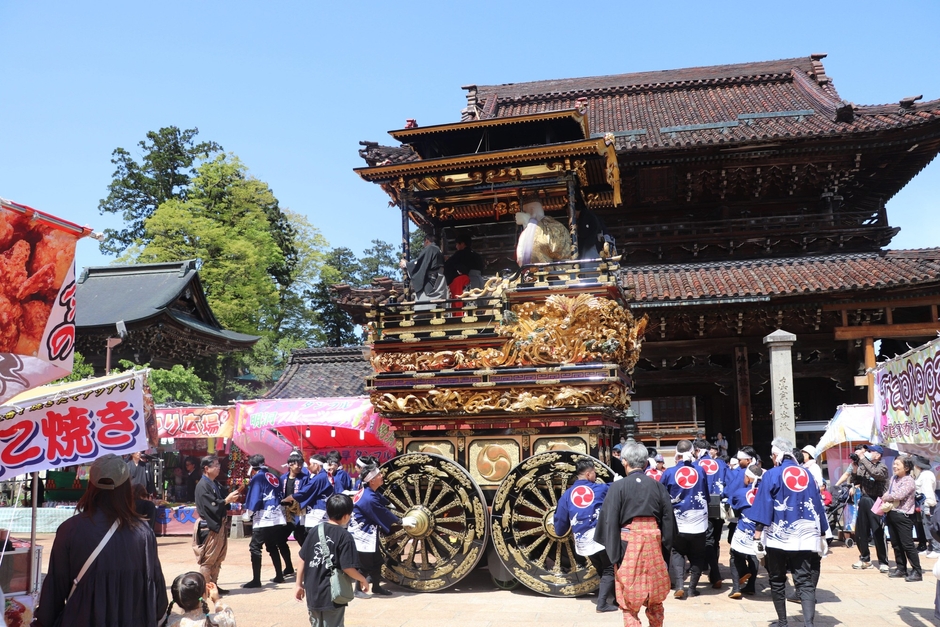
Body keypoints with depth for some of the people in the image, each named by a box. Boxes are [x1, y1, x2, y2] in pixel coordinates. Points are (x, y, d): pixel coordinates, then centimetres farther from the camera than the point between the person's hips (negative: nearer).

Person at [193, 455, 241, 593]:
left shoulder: (215, 483, 13)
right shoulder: (202, 486, -16)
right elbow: (212, 506, -22)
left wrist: (230, 498, 0)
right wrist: (227, 500, -15)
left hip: (220, 525, 9)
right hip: (210, 527, -9)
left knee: (217, 559, 14)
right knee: (208, 560, -2)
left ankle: (213, 585, 22)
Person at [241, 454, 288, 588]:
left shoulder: (257, 478, -5)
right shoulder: (273, 476, 15)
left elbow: (255, 498, -11)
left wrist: (248, 514, 2)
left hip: (263, 518, -7)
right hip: (277, 517, 8)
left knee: (255, 547, -3)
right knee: (272, 546, 18)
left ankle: (256, 580, -7)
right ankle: (279, 576, 19)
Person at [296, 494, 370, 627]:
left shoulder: (315, 531, 2)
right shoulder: (345, 536, -13)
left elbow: (303, 560, 6)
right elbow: (348, 568, -14)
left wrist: (299, 584, 16)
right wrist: (363, 580, 3)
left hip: (313, 593, 5)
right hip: (332, 595, -5)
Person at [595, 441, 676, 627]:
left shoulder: (618, 487, -6)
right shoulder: (658, 486, 3)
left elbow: (610, 522, -8)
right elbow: (668, 520, 6)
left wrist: (615, 556, -4)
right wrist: (665, 551, 13)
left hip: (628, 544, -3)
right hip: (653, 543, 3)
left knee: (628, 600, 6)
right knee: (655, 599, 18)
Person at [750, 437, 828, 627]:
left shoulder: (771, 475, -4)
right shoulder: (807, 474, 8)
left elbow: (763, 505, -10)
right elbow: (817, 505, 12)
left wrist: (758, 531, -8)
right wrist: (821, 534, 19)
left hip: (778, 537, -2)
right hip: (805, 538, 3)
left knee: (777, 581, 13)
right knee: (805, 583, 0)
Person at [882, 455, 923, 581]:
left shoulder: (908, 481, -12)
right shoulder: (893, 479, 12)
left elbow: (898, 495, -23)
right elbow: (888, 493, 18)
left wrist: (885, 497, -8)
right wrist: (885, 500, -2)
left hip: (903, 515, -8)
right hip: (892, 514, 8)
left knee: (907, 545, -6)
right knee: (896, 544, 13)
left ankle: (917, 572, -1)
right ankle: (901, 568, 23)